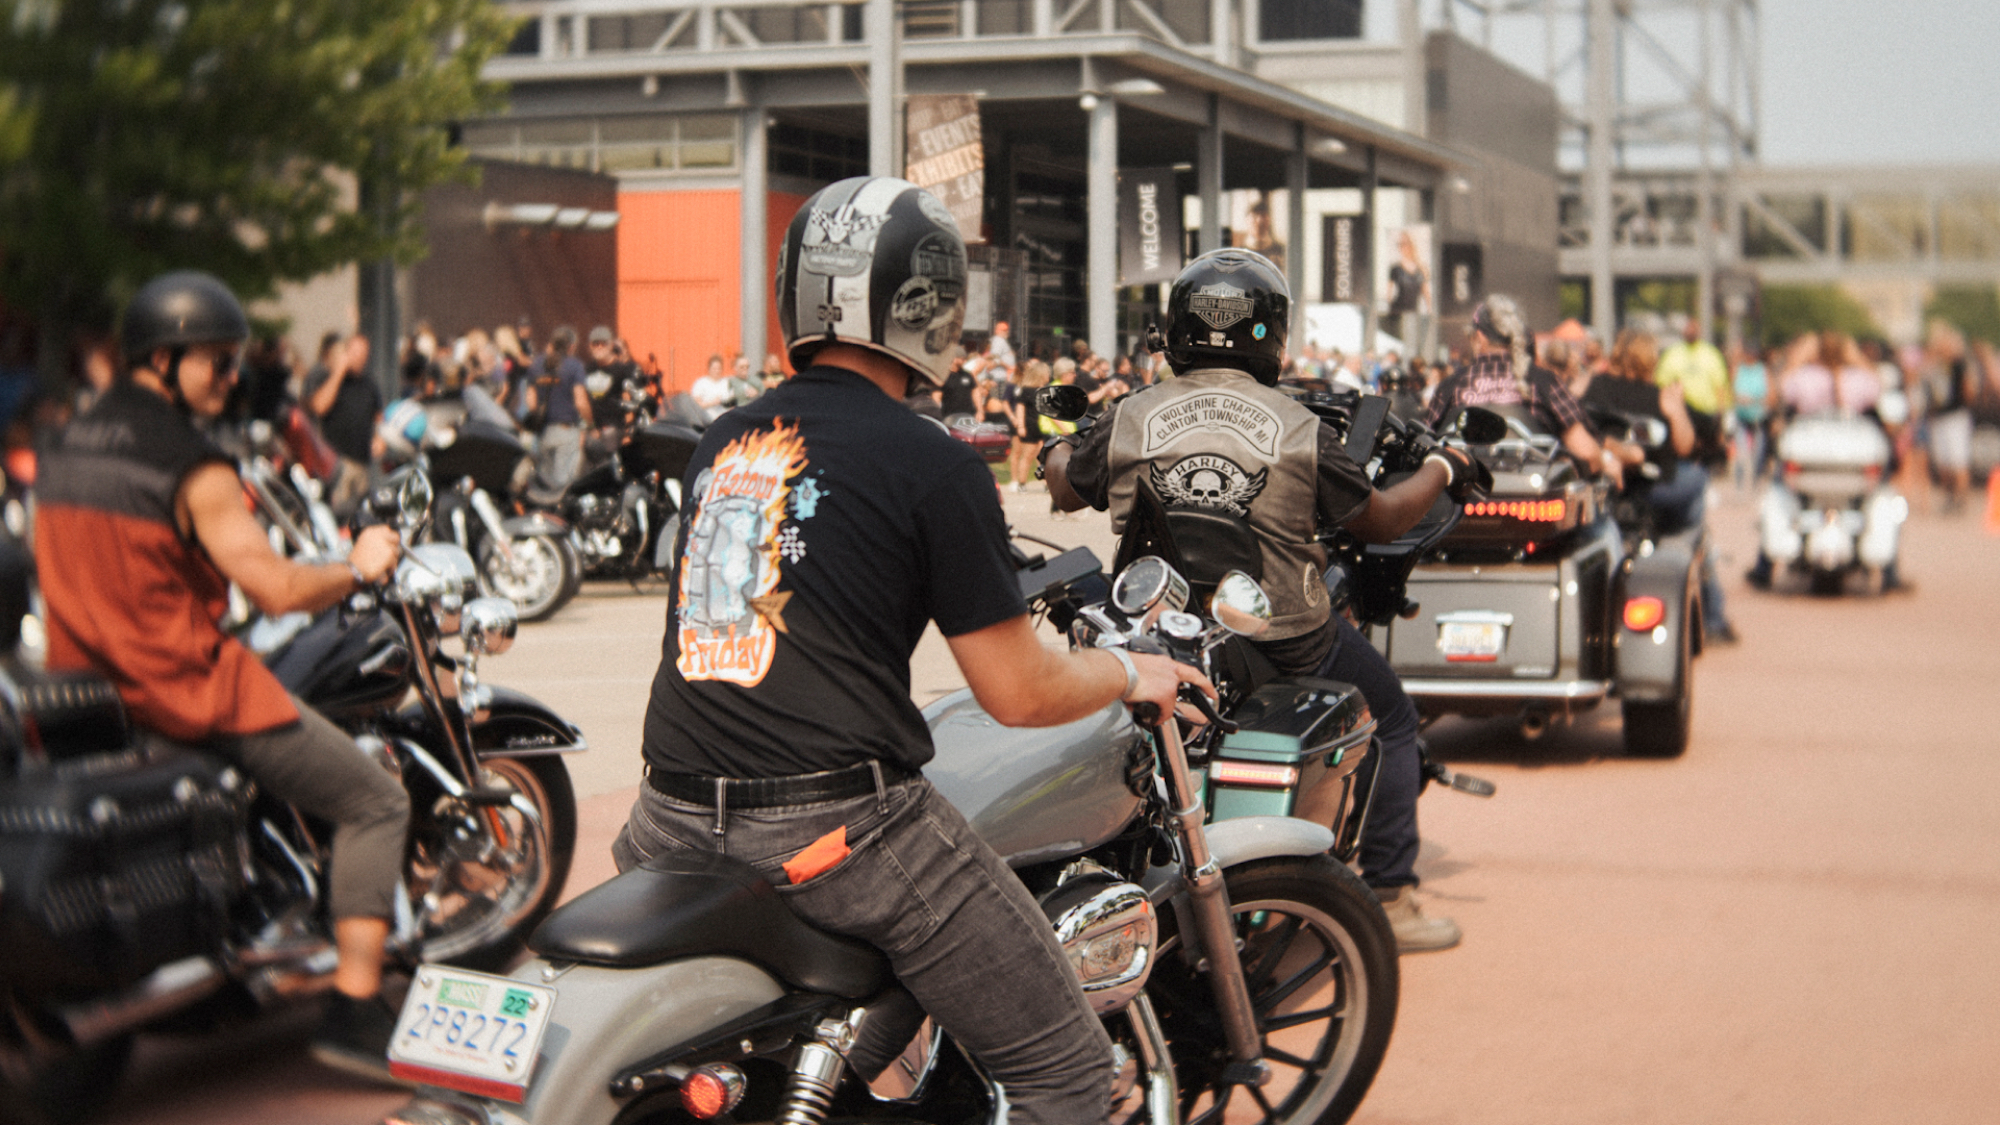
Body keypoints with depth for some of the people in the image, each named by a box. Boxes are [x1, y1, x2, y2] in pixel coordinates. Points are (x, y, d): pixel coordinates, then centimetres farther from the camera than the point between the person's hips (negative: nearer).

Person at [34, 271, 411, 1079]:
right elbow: (278, 590, -18)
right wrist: (359, 566, -1)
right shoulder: (190, 465, -16)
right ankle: (355, 1012, -7)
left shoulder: (67, 447, 10)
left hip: (88, 686, 9)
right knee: (375, 803, 1)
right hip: (188, 691, -9)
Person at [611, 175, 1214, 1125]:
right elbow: (1017, 694, -6)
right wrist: (1128, 674, 14)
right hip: (838, 829, -6)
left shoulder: (719, 443, 13)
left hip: (676, 819, 7)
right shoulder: (935, 466, -7)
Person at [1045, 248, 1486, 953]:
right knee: (1389, 719, 20)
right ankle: (1387, 899, 17)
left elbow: (1066, 488, 15)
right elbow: (1380, 520, 3)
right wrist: (1441, 471, 23)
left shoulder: (1129, 421, -3)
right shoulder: (1301, 431, -8)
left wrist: (1059, 451, 40)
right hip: (1287, 649, -2)